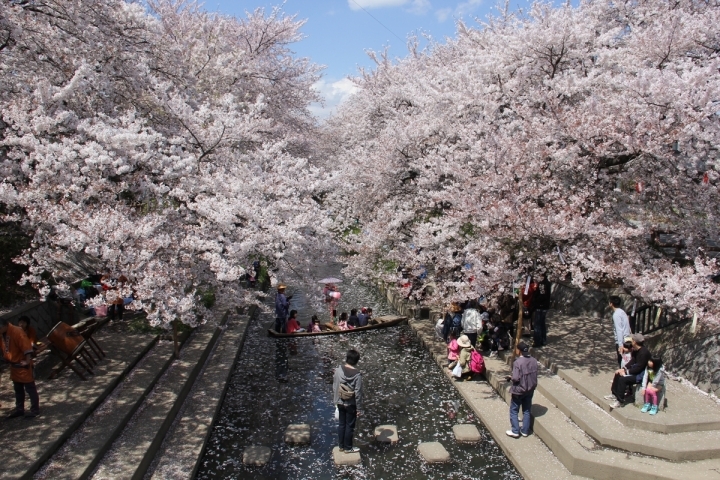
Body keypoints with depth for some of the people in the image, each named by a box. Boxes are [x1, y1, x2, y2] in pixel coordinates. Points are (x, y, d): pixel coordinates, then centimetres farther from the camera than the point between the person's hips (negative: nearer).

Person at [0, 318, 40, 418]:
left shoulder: (17, 332, -23)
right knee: (18, 389, 18)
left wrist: (27, 361, -25)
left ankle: (35, 409, 7)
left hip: (23, 364, -8)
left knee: (30, 388, 0)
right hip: (13, 365, 9)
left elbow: (26, 347, -25)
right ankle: (19, 409, 28)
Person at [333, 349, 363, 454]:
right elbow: (358, 393, -19)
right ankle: (348, 448, 27)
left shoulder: (338, 370, -11)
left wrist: (335, 401, 14)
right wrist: (359, 409, -8)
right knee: (349, 426, 13)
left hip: (340, 403, 4)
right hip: (351, 405, -4)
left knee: (341, 424, 20)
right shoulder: (357, 374, -24)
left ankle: (341, 446, 33)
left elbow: (334, 387, 0)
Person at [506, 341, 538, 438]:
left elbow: (516, 378, -24)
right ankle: (525, 431, 26)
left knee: (514, 411, 11)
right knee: (526, 411, 18)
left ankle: (515, 431, 15)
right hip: (530, 390, 6)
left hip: (519, 390, -6)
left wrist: (510, 378, -5)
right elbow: (534, 376, 3)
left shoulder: (518, 362, -24)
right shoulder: (534, 361, -4)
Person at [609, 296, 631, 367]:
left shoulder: (616, 315, -17)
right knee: (623, 362, 17)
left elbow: (619, 330, -24)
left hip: (622, 342, -9)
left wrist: (620, 345, -27)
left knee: (621, 362, 0)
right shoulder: (621, 311, 12)